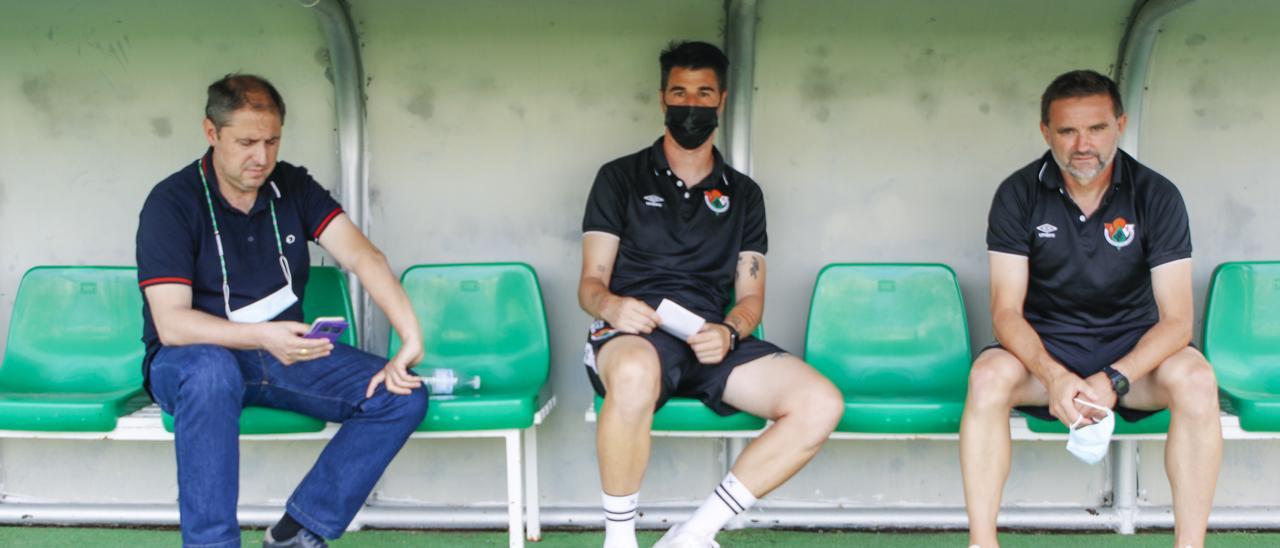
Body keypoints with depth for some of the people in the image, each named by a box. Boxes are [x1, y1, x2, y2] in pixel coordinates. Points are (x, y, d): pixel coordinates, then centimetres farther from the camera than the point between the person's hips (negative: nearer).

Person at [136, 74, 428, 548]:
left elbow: (361, 255, -12)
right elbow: (170, 323, -20)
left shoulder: (292, 187, 2)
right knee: (211, 372, -41)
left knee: (403, 395, -14)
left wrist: (411, 336, -28)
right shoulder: (172, 203, -11)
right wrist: (262, 337, -37)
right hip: (192, 360, -4)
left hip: (284, 352, 5)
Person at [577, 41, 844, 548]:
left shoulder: (743, 194, 20)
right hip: (634, 335, -3)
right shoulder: (620, 178, 12)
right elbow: (590, 284, 5)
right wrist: (611, 305, -20)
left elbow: (750, 296, 13)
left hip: (711, 338, 4)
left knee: (821, 404, -22)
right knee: (636, 373, -42)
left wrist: (729, 331, -11)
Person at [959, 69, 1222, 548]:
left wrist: (1114, 380, -29)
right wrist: (1054, 376, -30)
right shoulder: (1018, 195, -8)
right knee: (989, 375, -32)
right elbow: (1006, 310, -12)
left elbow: (1176, 319, -13)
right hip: (1044, 347, 0)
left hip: (1132, 349, 1)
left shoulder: (1156, 197, -8)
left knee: (1196, 380, -31)